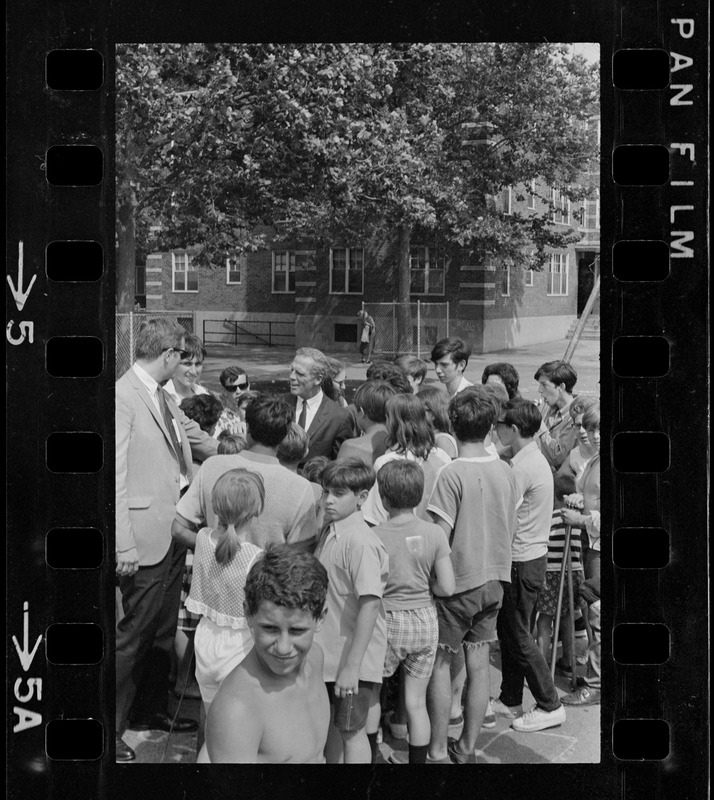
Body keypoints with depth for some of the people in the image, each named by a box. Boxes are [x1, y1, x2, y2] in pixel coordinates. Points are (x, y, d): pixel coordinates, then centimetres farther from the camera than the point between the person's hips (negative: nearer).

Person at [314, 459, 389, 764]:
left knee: (352, 731, 3)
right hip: (329, 654, 8)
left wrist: (352, 666, -26)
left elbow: (370, 604, -25)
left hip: (353, 659, -8)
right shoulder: (330, 533, 6)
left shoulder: (360, 542, -21)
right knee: (332, 727, 19)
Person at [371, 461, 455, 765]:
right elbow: (447, 587, -7)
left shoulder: (375, 536, -13)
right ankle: (418, 760, 18)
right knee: (416, 703, 11)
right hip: (425, 620, 3)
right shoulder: (434, 533, -6)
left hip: (388, 622, -3)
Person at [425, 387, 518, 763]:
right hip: (494, 580, 6)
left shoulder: (452, 474, -19)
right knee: (478, 666, 11)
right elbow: (511, 530, 10)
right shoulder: (506, 471, 0)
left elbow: (441, 536, -18)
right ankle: (467, 748, 21)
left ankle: (438, 752, 9)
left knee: (440, 664, 6)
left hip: (458, 581, -6)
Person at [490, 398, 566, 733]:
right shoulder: (535, 458, 9)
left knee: (519, 637, 0)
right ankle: (510, 699, 26)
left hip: (521, 563, -10)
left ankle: (550, 706, 8)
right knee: (508, 631, 17)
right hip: (531, 555, 10)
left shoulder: (522, 467, -22)